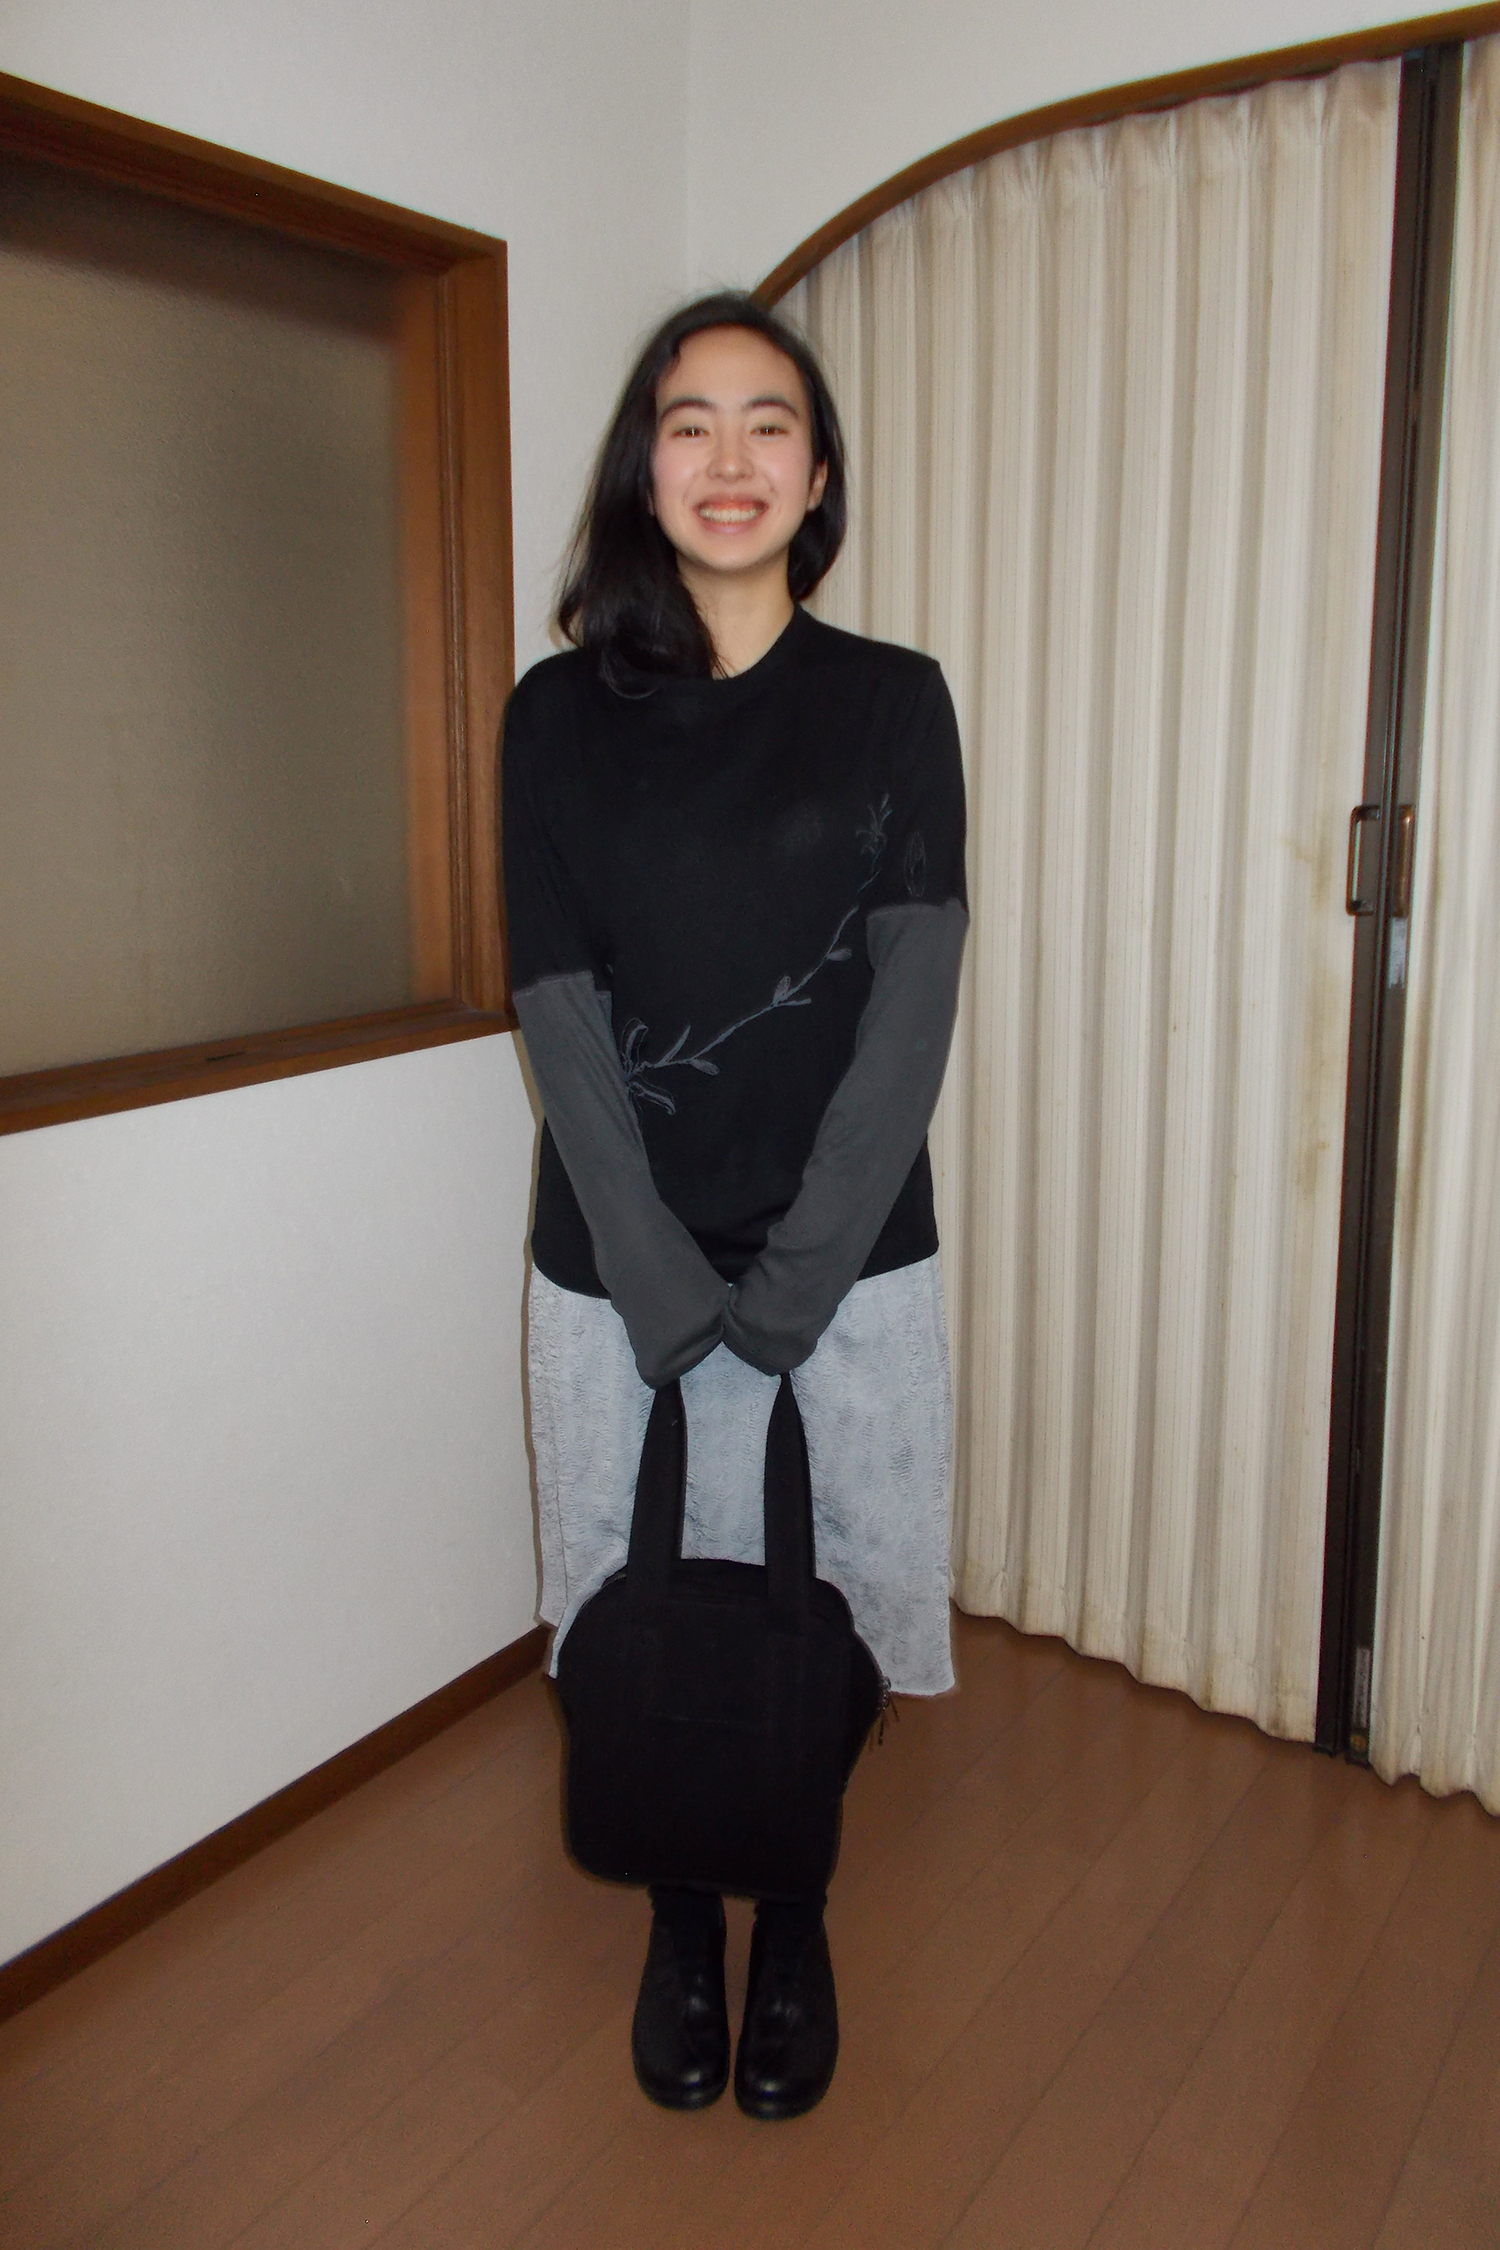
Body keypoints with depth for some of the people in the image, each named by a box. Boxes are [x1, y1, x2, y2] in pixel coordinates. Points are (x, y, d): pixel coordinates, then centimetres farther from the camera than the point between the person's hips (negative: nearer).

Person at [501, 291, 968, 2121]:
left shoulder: (893, 702, 1)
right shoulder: (562, 713, 1)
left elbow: (912, 1006, -6)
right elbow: (561, 1016, -5)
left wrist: (793, 1274, -13)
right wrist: (667, 1286, -13)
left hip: (849, 1265, 0)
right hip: (616, 1273, 1)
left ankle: (794, 1919, 39)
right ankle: (681, 1918, 39)